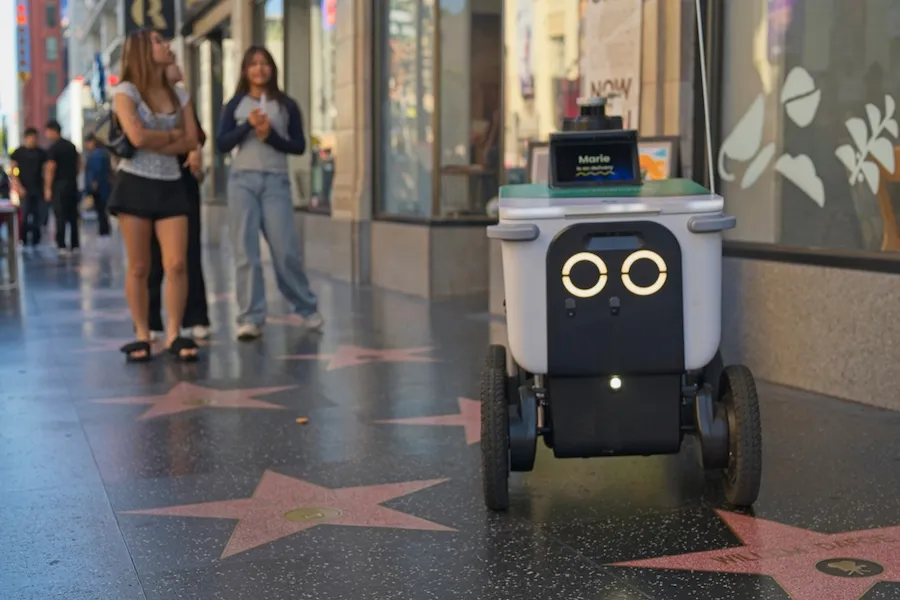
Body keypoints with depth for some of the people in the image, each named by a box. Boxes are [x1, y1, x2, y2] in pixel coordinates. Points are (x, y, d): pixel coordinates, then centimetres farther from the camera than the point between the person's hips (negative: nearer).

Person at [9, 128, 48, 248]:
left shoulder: (41, 152, 8)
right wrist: (19, 187, -10)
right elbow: (12, 171, -1)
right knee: (24, 214, -5)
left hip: (38, 188, 2)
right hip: (25, 189, -2)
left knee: (38, 215, 2)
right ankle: (23, 238, 6)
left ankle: (35, 238, 11)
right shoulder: (18, 152, 1)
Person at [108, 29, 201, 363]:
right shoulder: (126, 91, -4)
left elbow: (191, 141, 1)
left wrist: (155, 144, -12)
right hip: (135, 185, -4)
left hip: (170, 185, 4)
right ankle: (142, 336, 9)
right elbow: (138, 138, -19)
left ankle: (174, 335, 1)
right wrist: (172, 134, -3)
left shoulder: (179, 95, 11)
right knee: (139, 267, 1)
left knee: (177, 264, -6)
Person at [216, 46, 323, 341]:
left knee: (285, 249, -1)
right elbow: (221, 144, 2)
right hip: (242, 180, 1)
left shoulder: (287, 105, 8)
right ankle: (250, 318, 2)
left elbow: (299, 146, 5)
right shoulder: (235, 105, 10)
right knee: (246, 251, -2)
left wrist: (271, 136, -10)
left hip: (276, 181, -1)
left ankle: (305, 308, 17)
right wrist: (248, 126, -12)